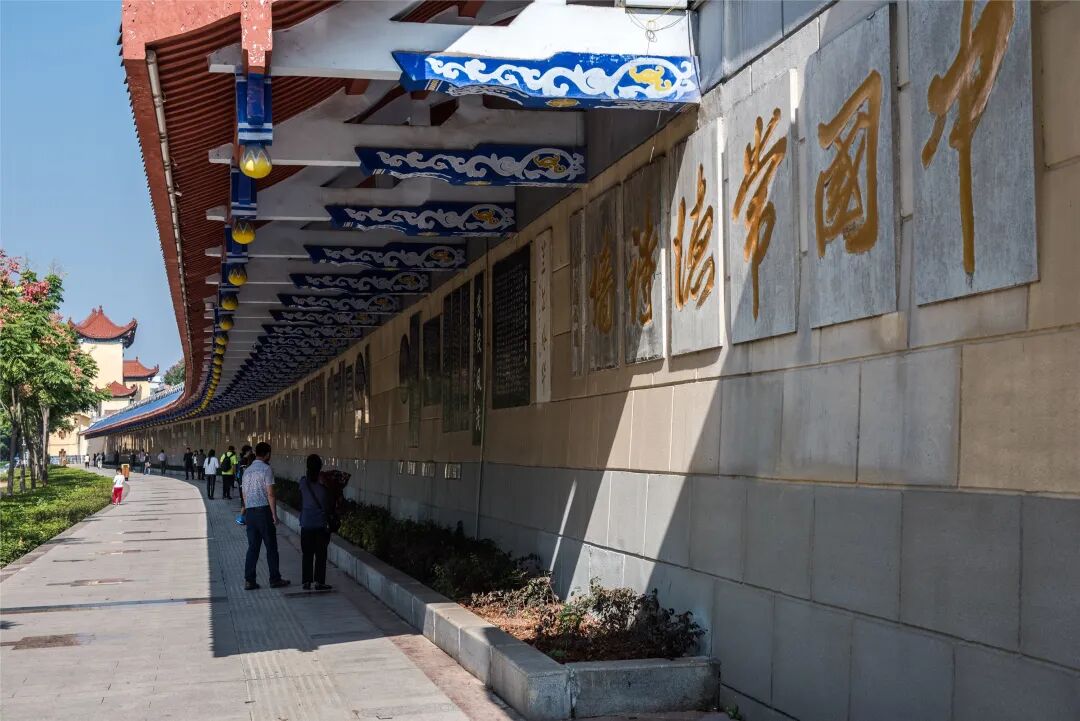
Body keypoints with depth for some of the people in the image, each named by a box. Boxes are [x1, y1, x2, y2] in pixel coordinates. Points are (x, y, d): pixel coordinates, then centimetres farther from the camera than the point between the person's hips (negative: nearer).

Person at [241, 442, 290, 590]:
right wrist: (274, 514, -9)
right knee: (271, 547, 3)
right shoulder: (266, 469, -8)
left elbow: (245, 494, 16)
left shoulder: (247, 471, 13)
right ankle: (275, 579, 7)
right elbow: (270, 494, -12)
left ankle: (249, 581, 4)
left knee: (252, 547, 8)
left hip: (250, 511, 6)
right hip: (264, 510, -6)